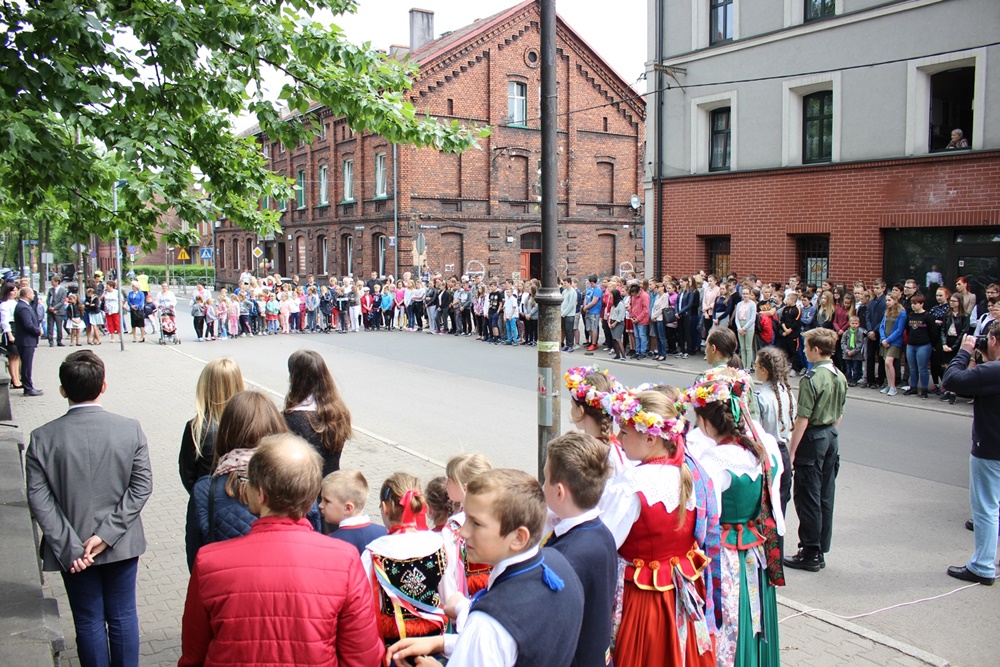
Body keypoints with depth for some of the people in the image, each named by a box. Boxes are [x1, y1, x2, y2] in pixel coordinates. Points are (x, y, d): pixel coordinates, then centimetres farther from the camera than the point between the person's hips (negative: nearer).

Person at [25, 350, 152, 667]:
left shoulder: (42, 438, -12)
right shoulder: (131, 429, -12)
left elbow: (39, 499, -14)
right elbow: (142, 486, -13)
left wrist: (69, 547, -13)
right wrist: (108, 533, -12)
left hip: (72, 552, 0)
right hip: (122, 545, 1)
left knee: (89, 622, 14)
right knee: (123, 617, 16)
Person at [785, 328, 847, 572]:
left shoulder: (811, 379, -19)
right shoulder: (840, 377, 5)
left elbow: (803, 419, -19)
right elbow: (840, 414, 13)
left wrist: (791, 451, -15)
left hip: (813, 438, -8)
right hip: (832, 437, 8)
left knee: (807, 497, 1)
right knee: (826, 496, 12)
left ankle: (810, 554, 6)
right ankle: (820, 552, 21)